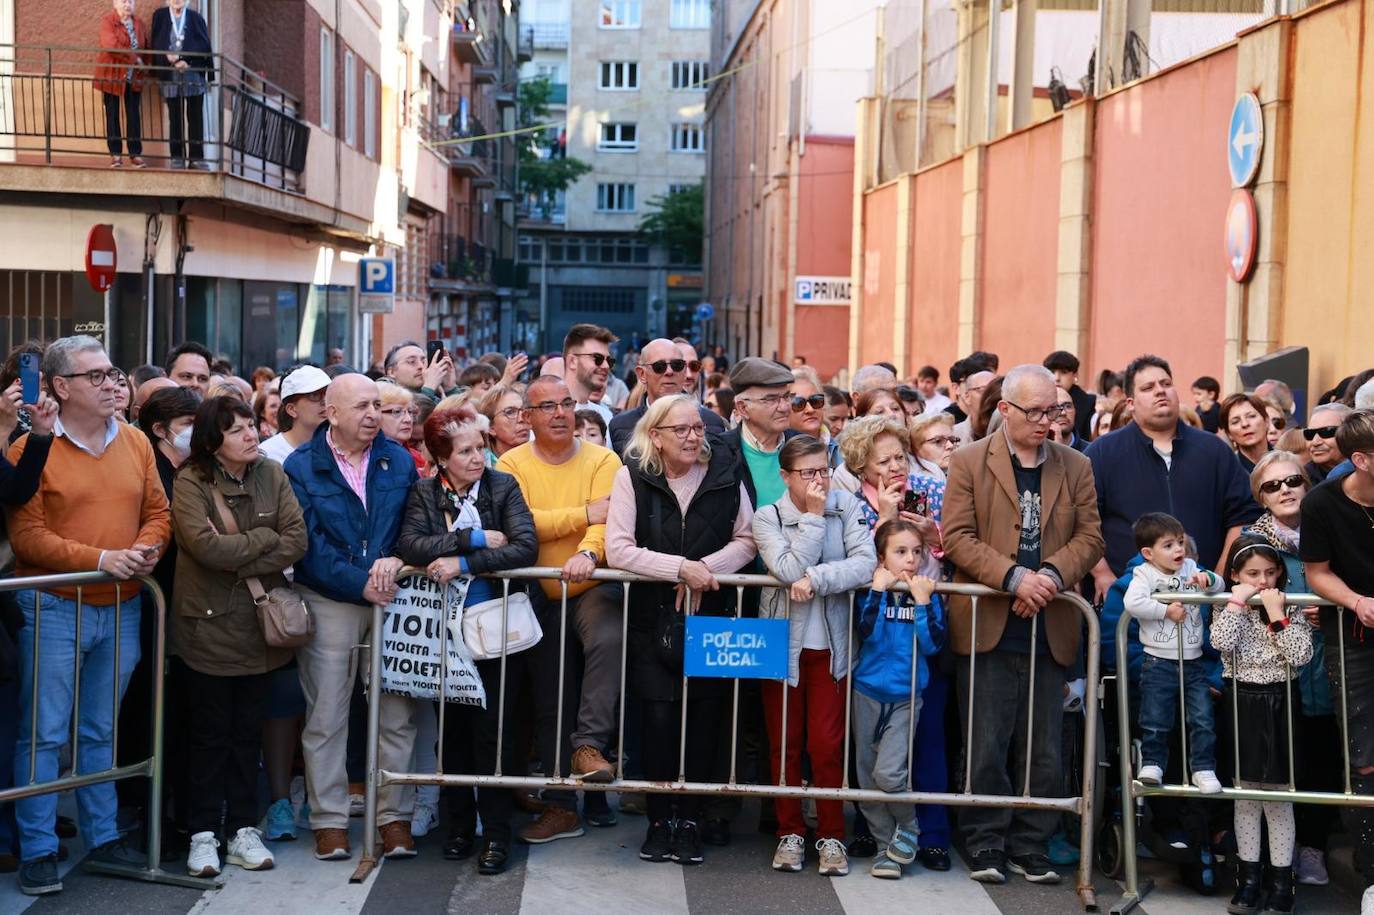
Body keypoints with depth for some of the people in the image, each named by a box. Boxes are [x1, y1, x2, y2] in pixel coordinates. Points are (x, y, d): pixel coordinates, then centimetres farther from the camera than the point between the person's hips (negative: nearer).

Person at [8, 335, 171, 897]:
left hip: (121, 609, 5)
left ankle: (103, 836, 25)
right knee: (44, 734, 0)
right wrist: (100, 559, -19)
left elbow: (158, 512, 11)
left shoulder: (135, 444, 7)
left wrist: (146, 549, -10)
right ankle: (38, 851, 9)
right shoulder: (32, 450, -9)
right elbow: (26, 535, -13)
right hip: (53, 611, -4)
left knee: (102, 730, 15)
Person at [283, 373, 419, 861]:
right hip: (328, 602, -2)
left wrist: (397, 560, -14)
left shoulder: (400, 461, 8)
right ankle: (329, 820, 12)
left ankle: (394, 815, 14)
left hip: (391, 598, 2)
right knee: (325, 717, 2)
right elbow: (309, 543, -9)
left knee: (396, 714, 4)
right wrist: (361, 584, -15)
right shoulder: (301, 466, -1)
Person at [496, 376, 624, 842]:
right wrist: (583, 514, -19)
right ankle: (560, 806, 18)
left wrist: (587, 552, -38)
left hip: (593, 588, -2)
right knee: (548, 702, 7)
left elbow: (607, 520, -17)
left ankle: (589, 745, -24)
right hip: (540, 594, 2)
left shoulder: (603, 460, -3)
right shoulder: (512, 464, 0)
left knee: (609, 639, -35)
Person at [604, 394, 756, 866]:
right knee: (659, 715, -6)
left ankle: (690, 818, 14)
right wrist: (681, 568, -18)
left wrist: (706, 568, -12)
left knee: (704, 717, 1)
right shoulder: (632, 476, -4)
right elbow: (618, 549, -11)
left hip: (712, 615, 1)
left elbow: (746, 540, 4)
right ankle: (661, 817, 10)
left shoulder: (724, 473, 1)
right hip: (652, 617, -1)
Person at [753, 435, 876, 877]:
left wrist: (815, 579, -22)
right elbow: (790, 570, -19)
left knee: (827, 744, -1)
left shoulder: (847, 507, -1)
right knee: (784, 744, 7)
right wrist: (813, 516, -15)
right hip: (782, 642, 0)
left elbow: (866, 563, -15)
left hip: (830, 644, 0)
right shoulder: (767, 517, -3)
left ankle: (831, 835, 12)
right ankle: (790, 833, 20)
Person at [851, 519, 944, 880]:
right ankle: (885, 845, 21)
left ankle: (909, 829, 11)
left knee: (888, 773, -16)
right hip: (868, 692, 2)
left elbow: (932, 644, -12)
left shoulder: (927, 596, -2)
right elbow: (867, 633, -17)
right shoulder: (871, 591, -3)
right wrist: (878, 590, -19)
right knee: (867, 776, 7)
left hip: (906, 697, -2)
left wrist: (922, 600, -17)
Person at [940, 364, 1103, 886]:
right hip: (986, 626, -3)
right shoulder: (969, 463, 1)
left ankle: (1030, 846, 18)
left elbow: (1090, 536, 5)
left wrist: (1052, 574, -14)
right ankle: (986, 843, 13)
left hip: (1050, 630, 3)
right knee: (986, 746, 1)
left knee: (1044, 751, 7)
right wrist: (1014, 577, -17)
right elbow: (957, 536, -7)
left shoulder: (1076, 467, 10)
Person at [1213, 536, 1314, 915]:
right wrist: (1237, 601, -15)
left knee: (1277, 797, 3)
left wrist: (1277, 615, -15)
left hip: (1277, 707, -1)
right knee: (1245, 796, 8)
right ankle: (1249, 877, 17)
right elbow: (1221, 643, -17)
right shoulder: (1229, 608, 2)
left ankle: (1281, 880, 11)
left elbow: (1300, 656, -11)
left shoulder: (1291, 608, 1)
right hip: (1240, 705, 1)